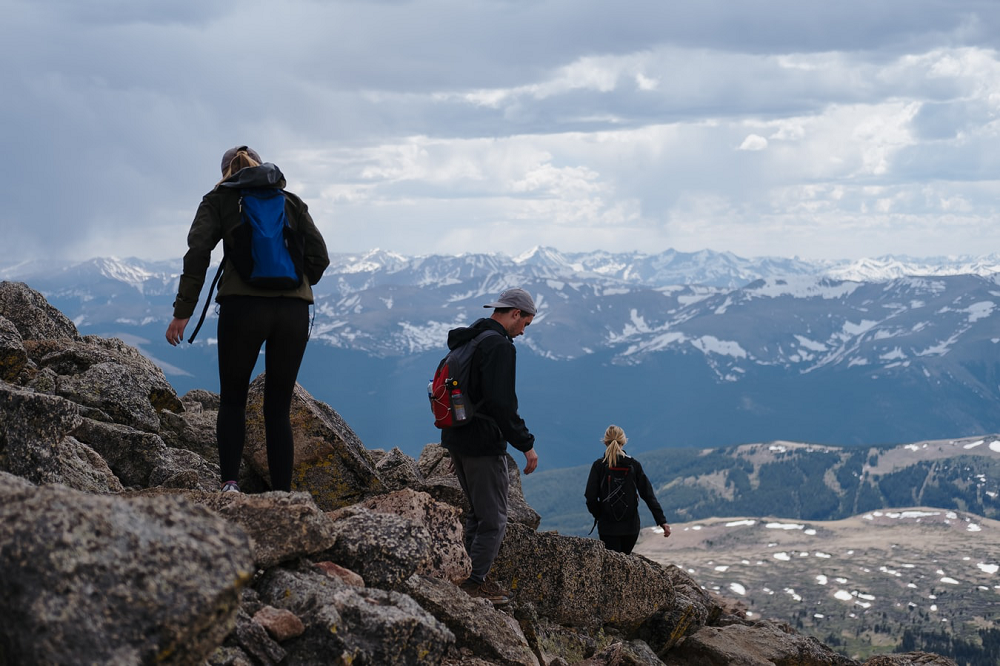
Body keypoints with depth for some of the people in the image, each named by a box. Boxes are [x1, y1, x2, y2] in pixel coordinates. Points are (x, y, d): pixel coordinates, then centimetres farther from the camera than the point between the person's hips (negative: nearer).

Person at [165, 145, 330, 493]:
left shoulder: (219, 199, 13)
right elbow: (319, 256, 13)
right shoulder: (291, 201, 20)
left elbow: (197, 253, 0)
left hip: (243, 306, -2)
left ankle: (230, 482, -8)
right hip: (294, 310, 2)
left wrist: (182, 311, -1)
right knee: (278, 407, 9)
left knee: (232, 400, 12)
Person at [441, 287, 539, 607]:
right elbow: (502, 404, -25)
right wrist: (526, 444, -18)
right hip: (483, 445, -10)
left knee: (478, 513, 21)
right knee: (494, 520, 0)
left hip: (456, 439, 10)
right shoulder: (500, 346, -17)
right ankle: (476, 584, 3)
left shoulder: (465, 340, 14)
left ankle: (470, 578, 26)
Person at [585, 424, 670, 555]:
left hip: (608, 526, -2)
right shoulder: (633, 465, -1)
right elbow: (648, 494, -3)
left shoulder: (599, 465, -7)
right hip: (631, 526, 2)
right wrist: (662, 521, -2)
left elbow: (590, 497, -8)